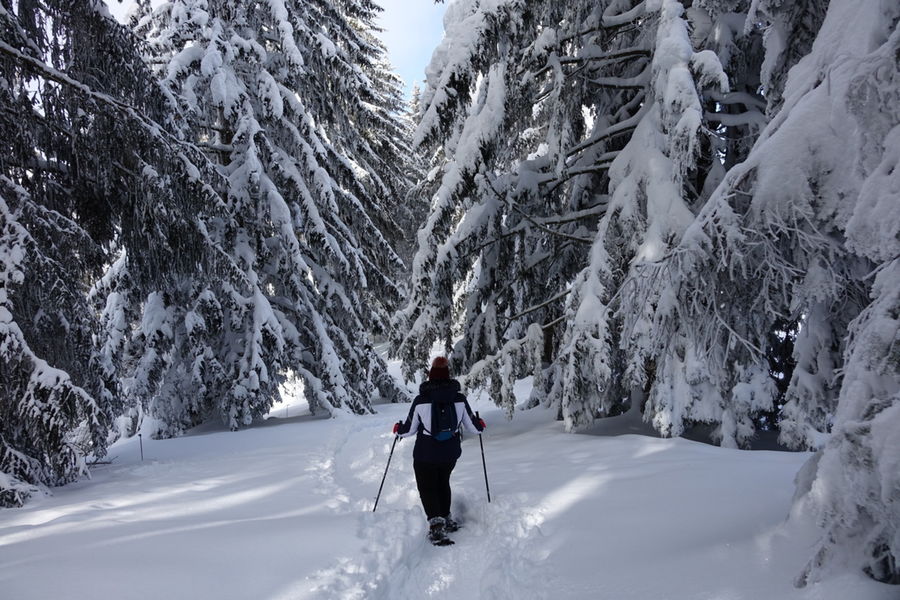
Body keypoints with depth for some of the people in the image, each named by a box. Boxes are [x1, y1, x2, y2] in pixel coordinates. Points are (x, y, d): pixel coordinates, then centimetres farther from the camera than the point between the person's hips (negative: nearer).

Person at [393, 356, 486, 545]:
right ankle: (446, 519, 31)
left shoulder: (420, 400, -14)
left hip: (425, 455, -3)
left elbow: (409, 429, -4)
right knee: (443, 483, 26)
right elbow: (472, 426, 1)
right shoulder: (459, 398, -8)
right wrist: (480, 425, 25)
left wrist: (398, 428, 19)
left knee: (427, 487, 8)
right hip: (451, 454, 3)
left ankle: (436, 523, -11)